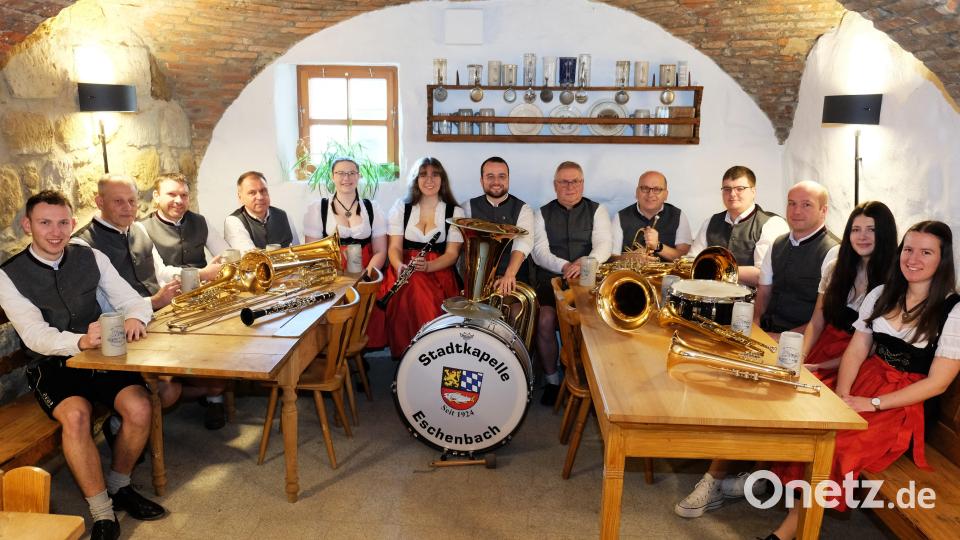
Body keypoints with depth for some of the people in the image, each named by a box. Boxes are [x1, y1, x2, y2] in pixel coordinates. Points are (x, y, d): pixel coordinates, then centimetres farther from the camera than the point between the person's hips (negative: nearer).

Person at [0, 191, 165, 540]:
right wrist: (81, 341, -37)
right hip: (51, 365, -2)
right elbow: (35, 335, -16)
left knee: (139, 406, -23)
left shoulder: (92, 258, 4)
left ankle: (119, 487, 5)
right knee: (76, 415, -32)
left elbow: (134, 300, 2)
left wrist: (135, 318, -24)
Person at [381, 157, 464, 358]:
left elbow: (452, 254, -1)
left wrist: (427, 266, -21)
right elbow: (394, 247, 2)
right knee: (413, 288, -33)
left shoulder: (455, 212, 4)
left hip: (438, 271, -1)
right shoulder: (401, 207, 8)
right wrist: (400, 266, -22)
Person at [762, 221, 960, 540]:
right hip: (866, 379, 5)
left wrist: (872, 403, -19)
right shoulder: (881, 295, 8)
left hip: (907, 404, -5)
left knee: (835, 439, -29)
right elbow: (855, 351, 5)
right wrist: (841, 395, -13)